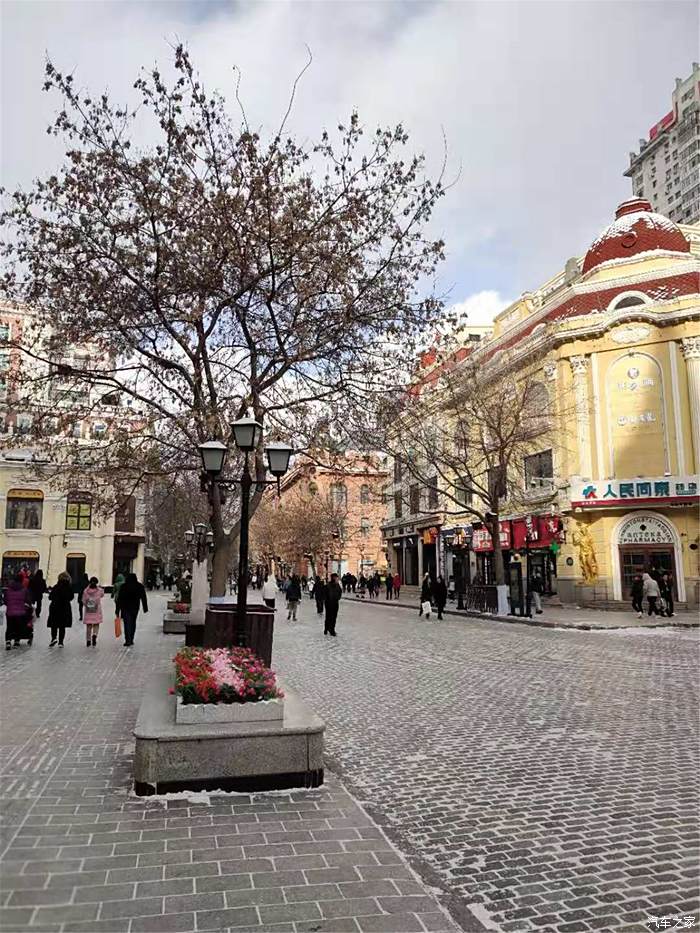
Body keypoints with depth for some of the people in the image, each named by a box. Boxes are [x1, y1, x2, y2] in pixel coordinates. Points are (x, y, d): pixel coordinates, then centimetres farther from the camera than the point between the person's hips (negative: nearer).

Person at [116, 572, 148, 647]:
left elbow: (120, 598, -6)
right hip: (135, 608, 3)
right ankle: (131, 640, 19)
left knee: (127, 624, -2)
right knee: (133, 623, 15)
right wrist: (145, 608, 12)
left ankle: (128, 641, -11)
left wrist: (118, 609, -2)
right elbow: (143, 598, 5)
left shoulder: (124, 586, -6)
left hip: (125, 608, -3)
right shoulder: (140, 586, 2)